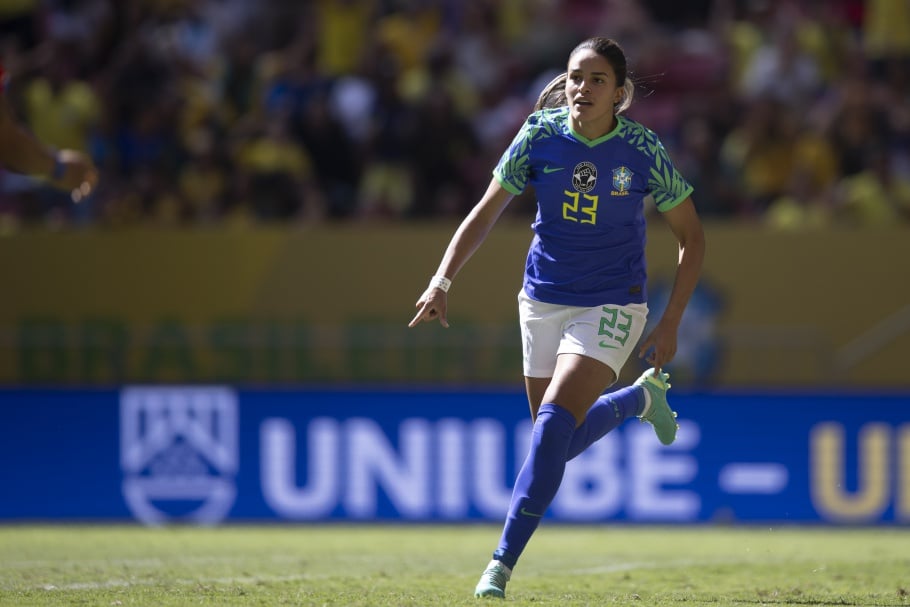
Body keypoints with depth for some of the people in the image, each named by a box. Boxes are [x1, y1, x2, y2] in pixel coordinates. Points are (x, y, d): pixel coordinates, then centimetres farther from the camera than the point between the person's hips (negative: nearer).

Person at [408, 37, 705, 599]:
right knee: (558, 443, 10)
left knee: (553, 423, -22)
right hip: (544, 301, 4)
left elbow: (693, 239, -2)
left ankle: (503, 565, -17)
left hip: (611, 306, -4)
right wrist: (442, 281, -9)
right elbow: (486, 214, 2)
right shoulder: (540, 136, -8)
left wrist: (670, 325, -6)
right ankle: (640, 398, 41)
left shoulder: (642, 151, -13)